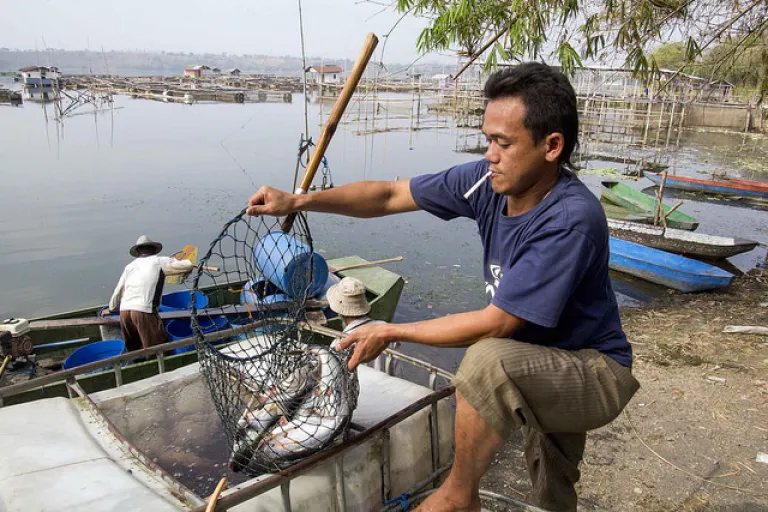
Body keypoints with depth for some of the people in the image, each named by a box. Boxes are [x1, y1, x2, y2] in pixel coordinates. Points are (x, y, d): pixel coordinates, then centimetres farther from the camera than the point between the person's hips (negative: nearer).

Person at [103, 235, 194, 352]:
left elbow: (118, 291, 29)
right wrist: (190, 266, 28)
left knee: (133, 349, 19)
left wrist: (111, 309, 45)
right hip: (144, 311, -5)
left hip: (124, 311, 6)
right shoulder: (159, 261, 9)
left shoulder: (130, 266, 22)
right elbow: (188, 265, 4)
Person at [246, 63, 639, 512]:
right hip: (543, 364, 7)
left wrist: (391, 332, -22)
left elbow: (494, 324, -30)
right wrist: (298, 201, -19)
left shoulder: (572, 218, -32)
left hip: (596, 373, -7)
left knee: (488, 359, -33)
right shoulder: (489, 181, -12)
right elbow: (388, 196, -8)